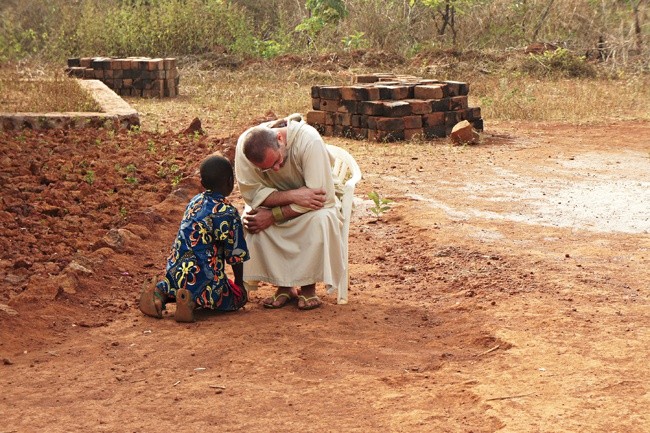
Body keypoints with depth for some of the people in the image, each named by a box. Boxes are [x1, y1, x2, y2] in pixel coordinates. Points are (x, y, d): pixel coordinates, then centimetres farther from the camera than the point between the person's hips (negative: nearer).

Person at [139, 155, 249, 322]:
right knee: (238, 297, 8)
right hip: (203, 276, -8)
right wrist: (239, 283, 9)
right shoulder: (228, 213, -12)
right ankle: (193, 300, -14)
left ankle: (162, 292, 7)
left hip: (174, 273, 8)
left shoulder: (194, 202, 10)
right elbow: (236, 254, -7)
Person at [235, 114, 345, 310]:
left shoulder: (309, 140, -32)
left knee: (322, 219, -35)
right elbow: (252, 193, -20)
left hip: (308, 208, -2)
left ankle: (308, 287, -16)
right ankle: (284, 285, -14)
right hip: (274, 205, 2)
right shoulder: (245, 145, -24)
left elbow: (322, 196, -31)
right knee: (249, 220, -28)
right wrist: (293, 196, -35)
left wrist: (273, 216, -32)